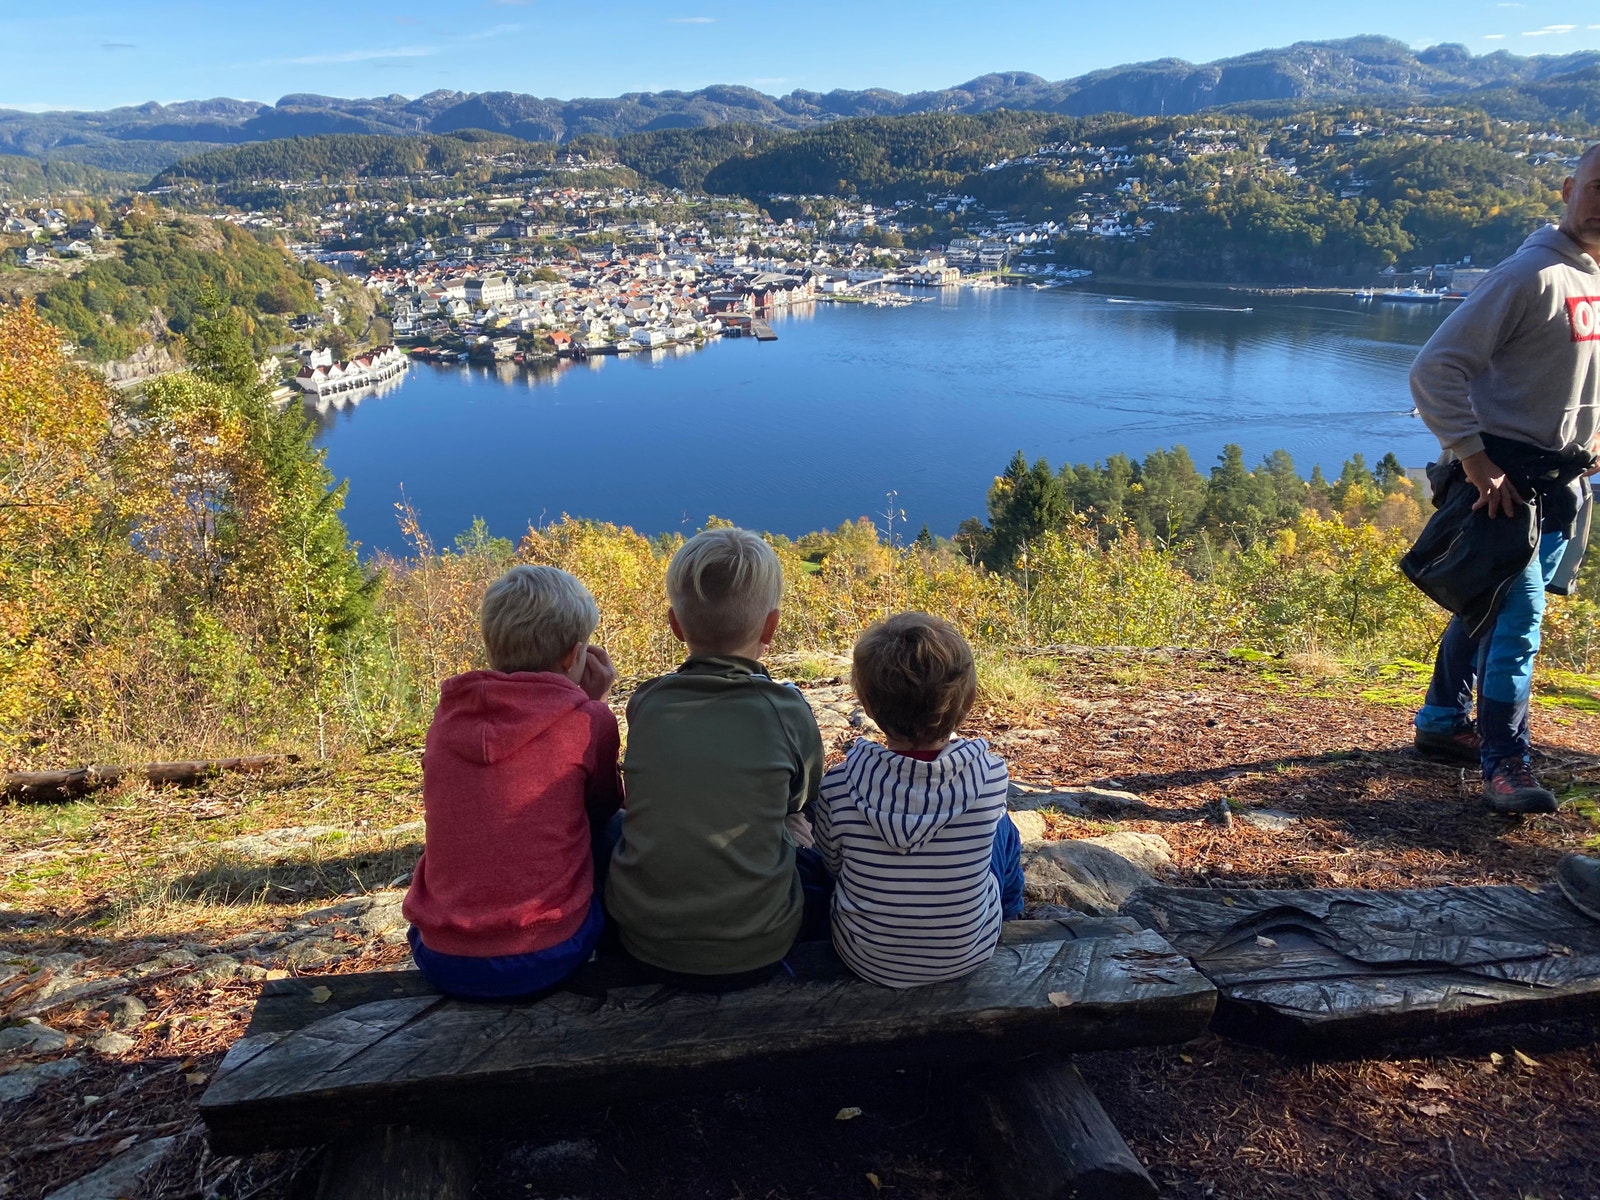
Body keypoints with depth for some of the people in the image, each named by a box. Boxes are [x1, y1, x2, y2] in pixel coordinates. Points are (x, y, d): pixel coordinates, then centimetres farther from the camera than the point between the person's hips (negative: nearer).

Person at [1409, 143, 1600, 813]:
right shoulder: (1531, 275, -16)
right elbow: (1435, 370, -22)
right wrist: (1476, 461, -24)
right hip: (1504, 476, -8)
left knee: (1494, 602, 16)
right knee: (1519, 609, -11)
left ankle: (1443, 721, 30)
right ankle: (1505, 765, -2)